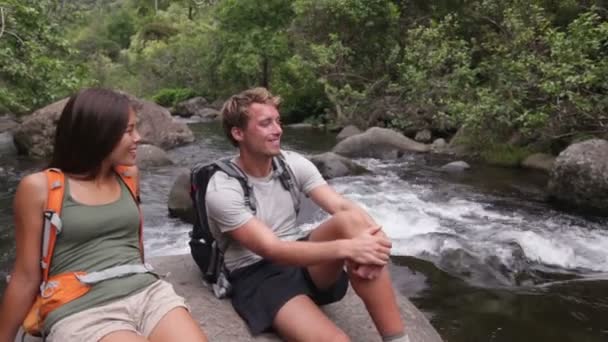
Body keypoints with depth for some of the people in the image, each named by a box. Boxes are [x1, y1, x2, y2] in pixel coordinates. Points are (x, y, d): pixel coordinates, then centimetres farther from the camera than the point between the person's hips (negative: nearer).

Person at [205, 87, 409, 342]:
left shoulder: (293, 163, -3)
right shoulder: (222, 190, -18)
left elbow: (343, 206, -13)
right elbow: (271, 250, -27)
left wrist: (373, 236, -36)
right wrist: (346, 247, -36)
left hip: (303, 260, 5)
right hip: (259, 277, -5)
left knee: (352, 220, -28)